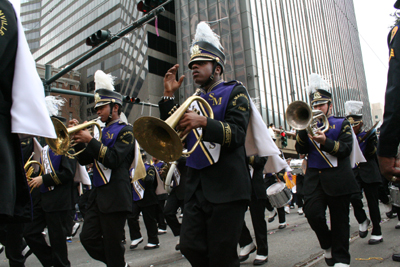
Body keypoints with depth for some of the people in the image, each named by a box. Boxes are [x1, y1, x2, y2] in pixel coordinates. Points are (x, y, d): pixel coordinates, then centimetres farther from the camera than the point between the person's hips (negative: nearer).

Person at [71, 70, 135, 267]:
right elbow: (84, 160, 15)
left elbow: (113, 160, -19)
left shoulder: (125, 131, -6)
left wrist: (90, 140, -17)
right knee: (88, 238, 9)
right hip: (97, 194, 8)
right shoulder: (103, 131, 17)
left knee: (112, 244, 0)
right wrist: (78, 138, 1)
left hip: (115, 196, -8)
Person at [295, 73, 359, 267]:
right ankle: (327, 244, 14)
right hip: (314, 178, 2)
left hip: (338, 179, -1)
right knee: (312, 213, -13)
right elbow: (301, 149, 1)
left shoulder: (342, 124, 8)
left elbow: (346, 149, -6)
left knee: (339, 220, 3)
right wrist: (304, 128, -13)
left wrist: (325, 141, -23)